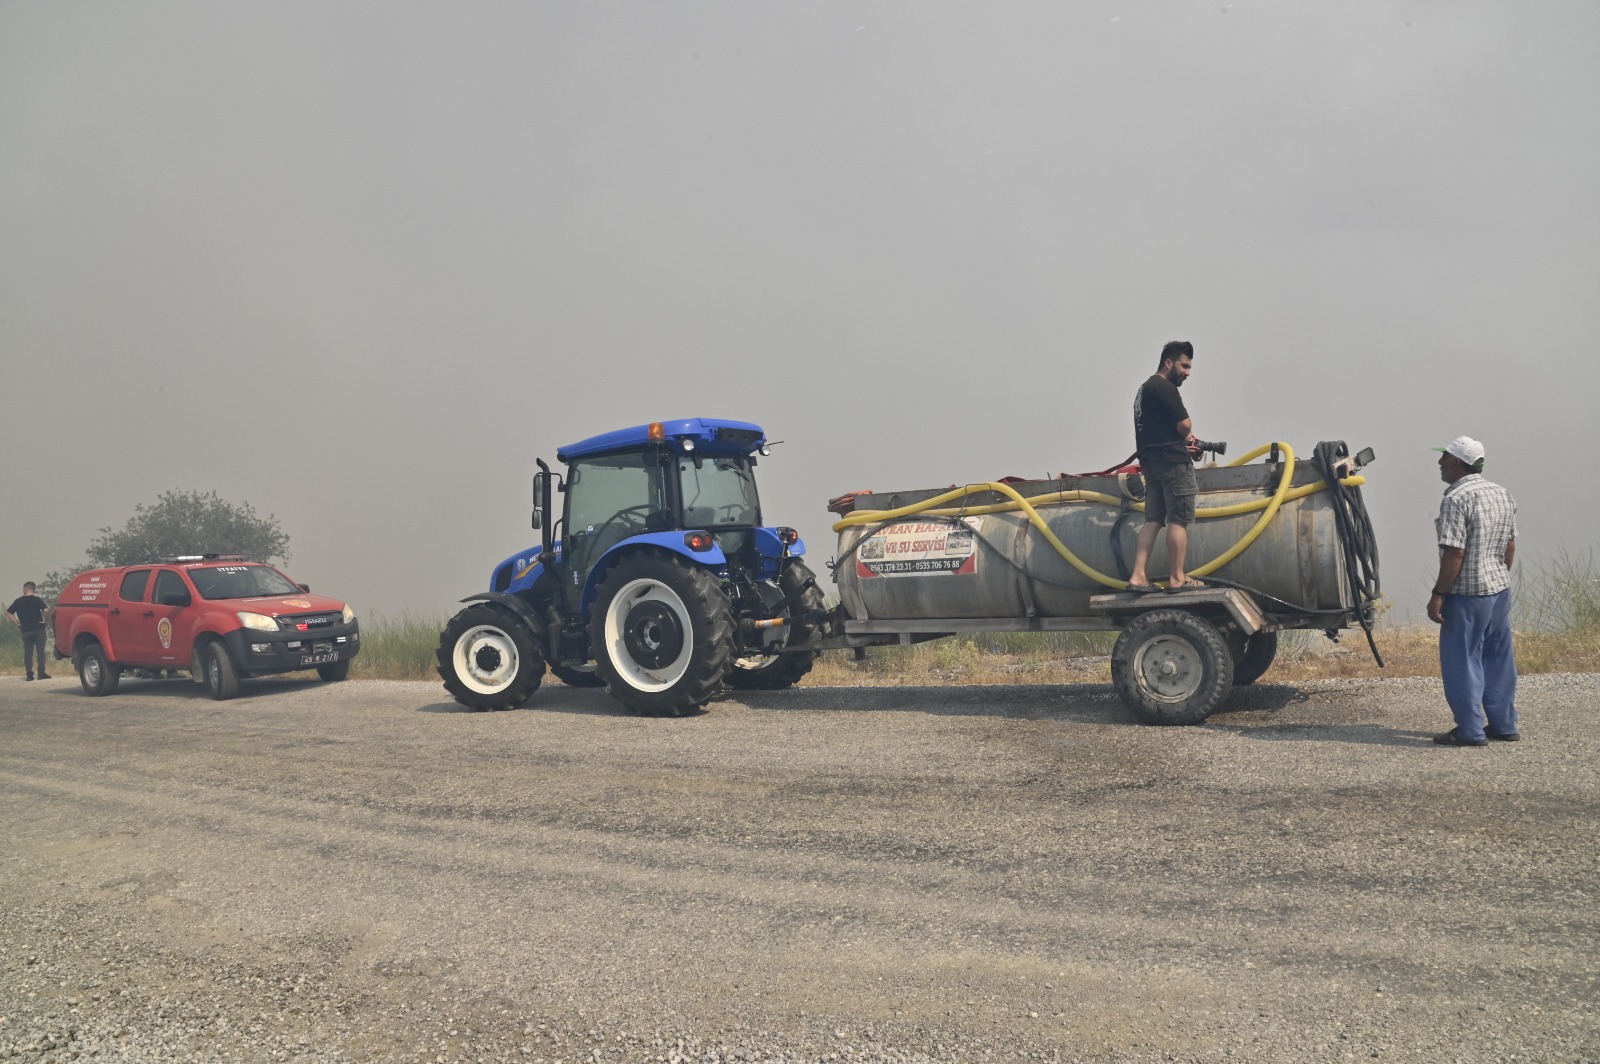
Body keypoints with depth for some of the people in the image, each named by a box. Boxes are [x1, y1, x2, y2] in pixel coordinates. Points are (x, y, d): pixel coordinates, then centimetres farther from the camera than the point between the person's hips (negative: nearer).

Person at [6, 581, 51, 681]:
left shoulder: (18, 601, 5)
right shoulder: (37, 600, -5)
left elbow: (8, 612, 6)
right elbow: (46, 610, -18)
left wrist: (17, 623, 9)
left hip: (25, 630, 2)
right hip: (38, 629, -2)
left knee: (27, 652, 7)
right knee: (40, 651, 2)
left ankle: (29, 674, 4)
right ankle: (41, 673, -1)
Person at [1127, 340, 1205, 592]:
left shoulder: (1145, 388, 21)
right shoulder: (1165, 388, -11)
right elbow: (1184, 426, -15)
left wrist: (1183, 437, 17)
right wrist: (1186, 429, 7)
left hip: (1151, 460, 10)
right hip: (1172, 461, -10)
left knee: (1153, 520, 5)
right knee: (1178, 520, -6)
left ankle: (1138, 576, -1)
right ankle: (1177, 578, -5)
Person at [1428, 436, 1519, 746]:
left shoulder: (1456, 499, -17)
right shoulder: (1502, 494, 10)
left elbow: (1455, 554, -21)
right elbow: (1510, 546, 14)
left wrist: (1438, 594, -16)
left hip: (1467, 593, -9)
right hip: (1500, 588, 9)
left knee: (1462, 660, 0)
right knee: (1499, 658, 15)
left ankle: (1470, 730, 4)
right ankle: (1504, 724, 23)